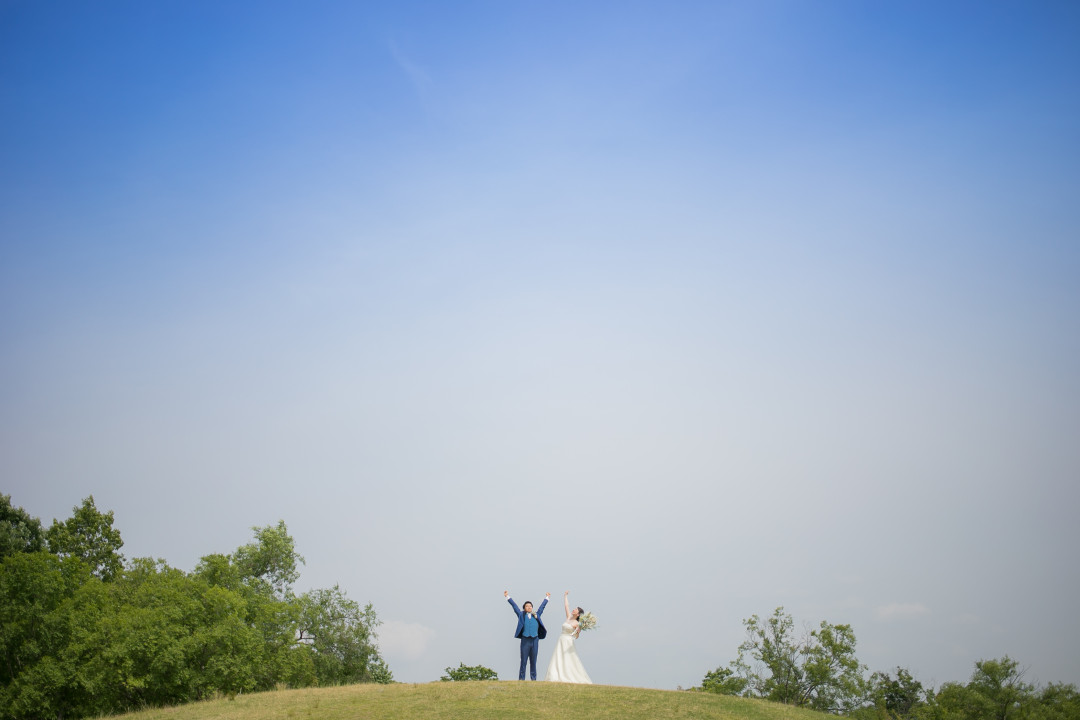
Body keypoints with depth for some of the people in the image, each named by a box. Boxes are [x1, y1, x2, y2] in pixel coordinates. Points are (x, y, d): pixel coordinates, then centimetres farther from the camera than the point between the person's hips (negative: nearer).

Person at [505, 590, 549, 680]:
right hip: (525, 640, -2)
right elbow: (514, 606, 12)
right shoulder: (522, 615, 10)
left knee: (533, 661, 4)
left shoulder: (536, 615, 16)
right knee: (523, 661, -4)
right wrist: (508, 597, 13)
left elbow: (542, 606, 28)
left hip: (535, 640, 2)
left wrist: (547, 598, 39)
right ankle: (521, 679, -2)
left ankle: (533, 679, 8)